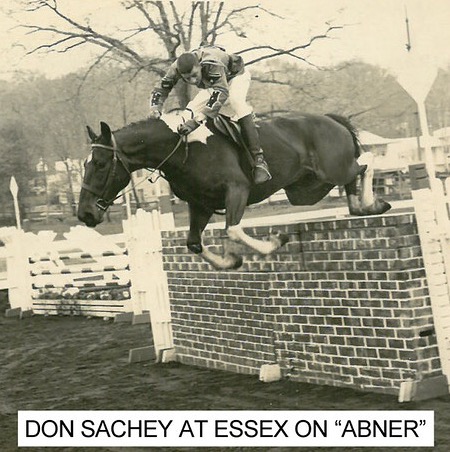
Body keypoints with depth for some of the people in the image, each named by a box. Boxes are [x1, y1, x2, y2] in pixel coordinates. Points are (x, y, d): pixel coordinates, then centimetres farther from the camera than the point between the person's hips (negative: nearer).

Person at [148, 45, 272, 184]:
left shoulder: (212, 63, -46)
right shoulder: (176, 69, -28)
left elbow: (221, 92, -56)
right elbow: (160, 90, -17)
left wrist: (196, 121, -64)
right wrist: (155, 109, -40)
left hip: (237, 76, -7)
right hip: (211, 84, 7)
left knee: (236, 101, -34)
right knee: (190, 110, -6)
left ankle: (259, 160, -38)